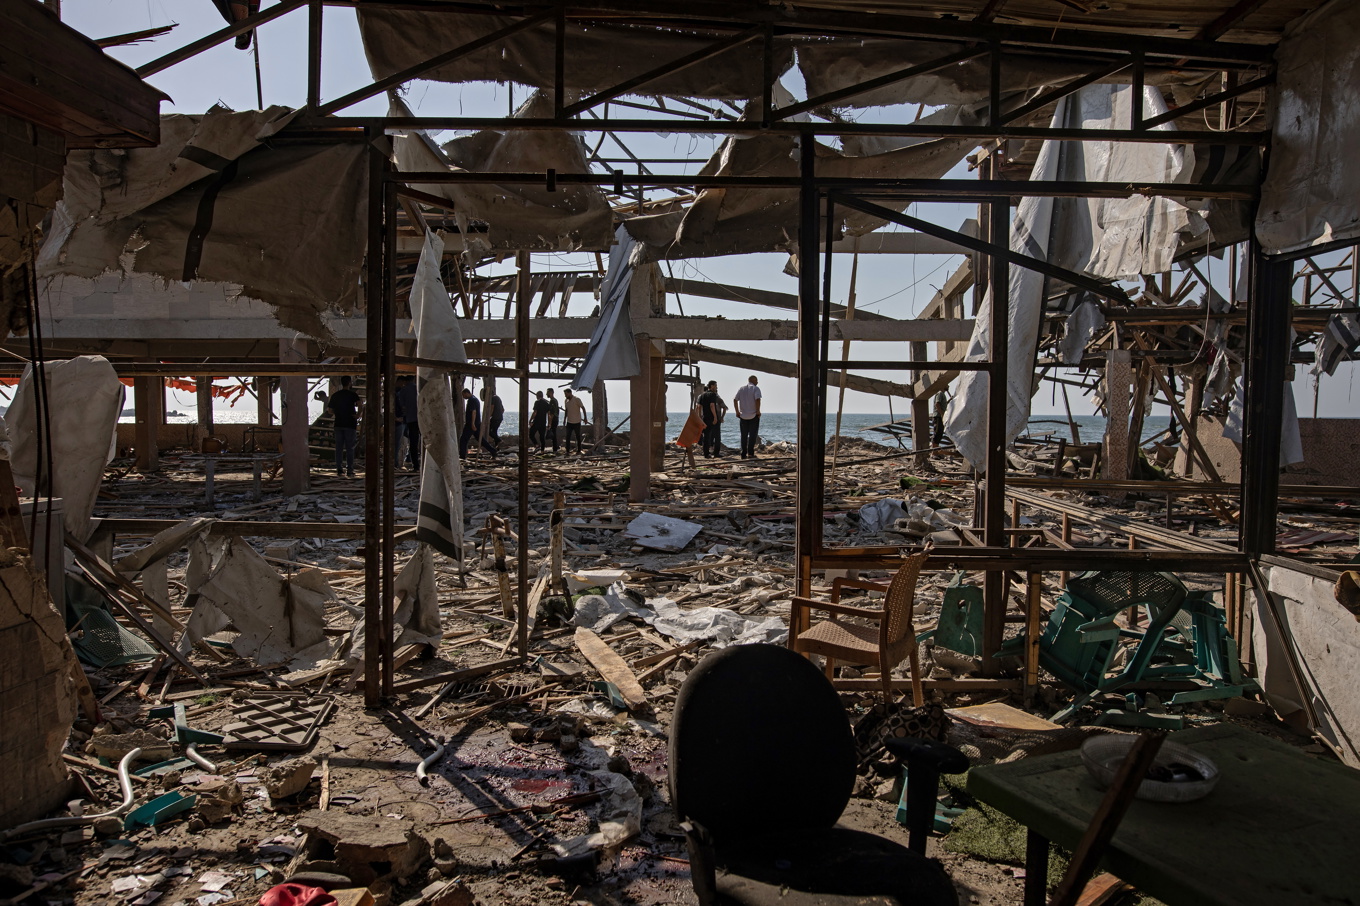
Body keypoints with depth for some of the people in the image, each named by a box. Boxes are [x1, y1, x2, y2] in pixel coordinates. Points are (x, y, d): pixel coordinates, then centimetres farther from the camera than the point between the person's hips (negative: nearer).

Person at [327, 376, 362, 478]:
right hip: (350, 424, -4)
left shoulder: (335, 395, 8)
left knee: (339, 448, 7)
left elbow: (330, 410, 9)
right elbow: (360, 405, -24)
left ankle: (339, 470, 7)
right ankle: (350, 471, 2)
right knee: (349, 448, 1)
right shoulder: (352, 394, -7)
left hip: (338, 424, 4)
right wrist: (357, 415, -12)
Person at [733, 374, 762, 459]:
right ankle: (750, 453, -5)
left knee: (744, 435, 9)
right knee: (753, 435, 2)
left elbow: (735, 400, 2)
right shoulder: (755, 388, -4)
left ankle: (743, 454, 6)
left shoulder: (741, 389, 10)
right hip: (753, 415, -4)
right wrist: (758, 411, -10)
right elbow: (757, 399, -18)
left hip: (743, 416, 4)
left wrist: (737, 411, 6)